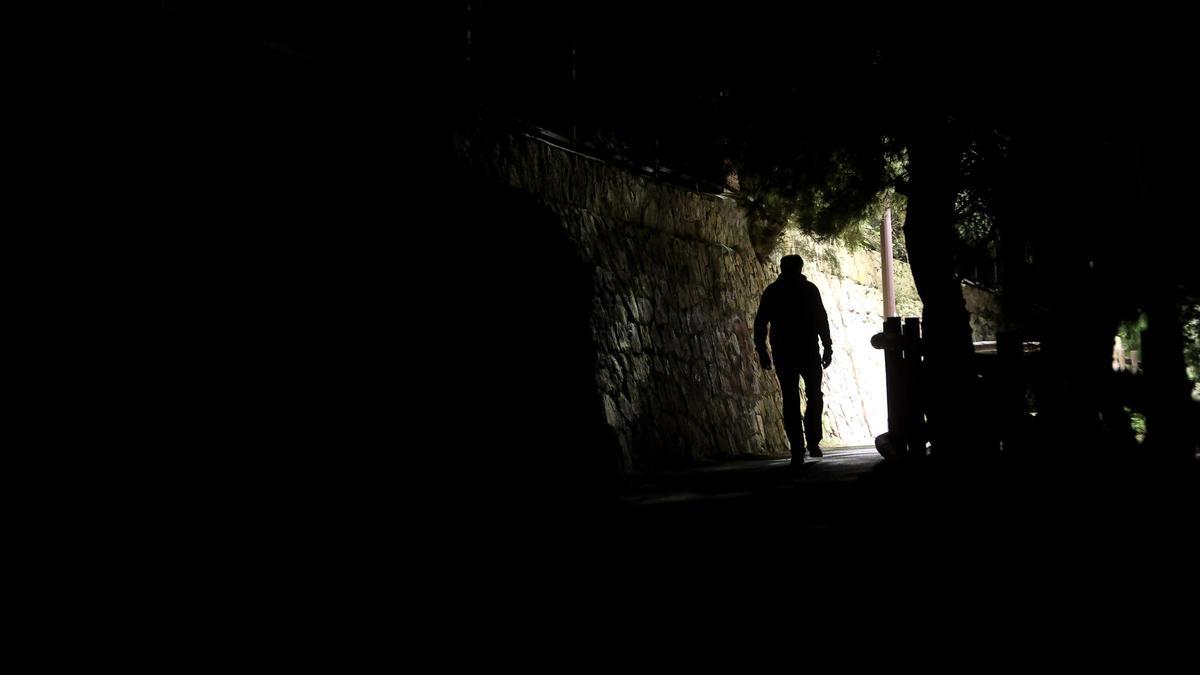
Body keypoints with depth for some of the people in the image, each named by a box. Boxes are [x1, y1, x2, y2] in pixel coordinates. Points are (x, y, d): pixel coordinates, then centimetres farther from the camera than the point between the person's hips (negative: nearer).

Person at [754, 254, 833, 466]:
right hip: (808, 353, -1)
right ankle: (812, 441, 0)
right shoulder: (809, 289, -1)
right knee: (814, 397, 12)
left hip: (782, 355, 1)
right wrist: (828, 348, 0)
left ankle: (797, 450, 1)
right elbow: (822, 320, -3)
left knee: (790, 401, 4)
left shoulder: (771, 291, 3)